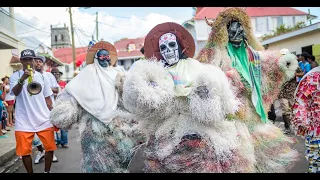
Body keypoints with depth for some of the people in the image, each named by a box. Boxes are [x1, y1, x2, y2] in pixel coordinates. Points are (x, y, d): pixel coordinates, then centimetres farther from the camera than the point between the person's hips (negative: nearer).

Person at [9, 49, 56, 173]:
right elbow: (15, 92, -19)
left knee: (50, 147, 4)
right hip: (24, 121, -2)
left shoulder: (42, 76, 8)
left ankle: (47, 171, 24)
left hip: (44, 120, 2)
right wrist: (22, 79, -38)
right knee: (25, 151, 4)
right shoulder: (15, 76, 0)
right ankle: (30, 172, 23)